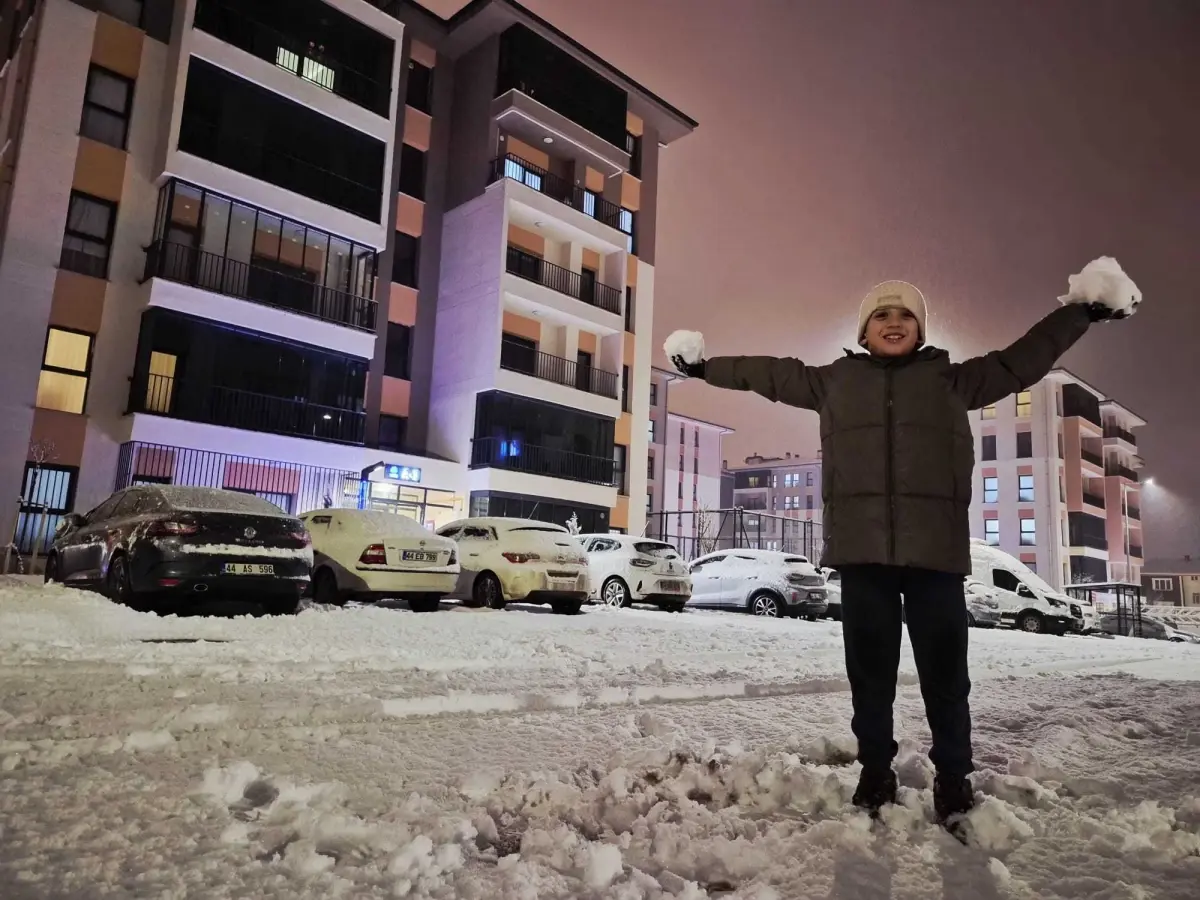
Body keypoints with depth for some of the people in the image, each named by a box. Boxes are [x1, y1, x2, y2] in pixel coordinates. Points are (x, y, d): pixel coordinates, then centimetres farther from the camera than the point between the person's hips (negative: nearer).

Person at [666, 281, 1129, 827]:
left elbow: (1020, 362, 24)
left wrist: (1080, 314, 22)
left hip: (935, 546, 0)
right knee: (869, 667, 6)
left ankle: (953, 777, 20)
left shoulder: (951, 379, 15)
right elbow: (771, 374, 24)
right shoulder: (835, 379, 16)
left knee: (944, 668, 4)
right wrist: (707, 367, 28)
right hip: (862, 546, 1)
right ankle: (875, 772, 20)